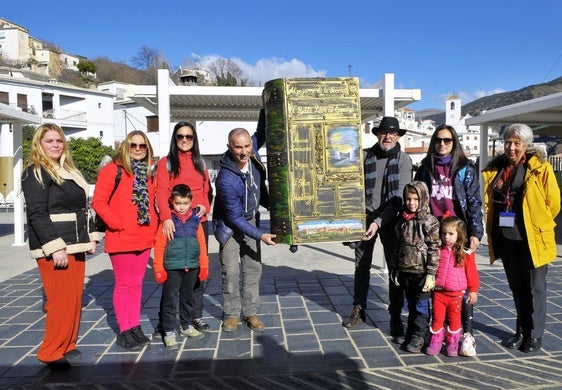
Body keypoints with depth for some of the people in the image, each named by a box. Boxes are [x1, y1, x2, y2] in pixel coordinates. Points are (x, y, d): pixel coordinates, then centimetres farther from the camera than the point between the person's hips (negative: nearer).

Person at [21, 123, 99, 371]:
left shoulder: (69, 171, 19)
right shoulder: (35, 172, -6)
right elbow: (37, 214, -15)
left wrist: (89, 237, 16)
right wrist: (55, 248, -22)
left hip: (75, 245, 8)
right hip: (54, 247, -8)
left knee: (75, 298, 10)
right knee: (62, 300, -7)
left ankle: (67, 346, 23)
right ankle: (51, 353, 6)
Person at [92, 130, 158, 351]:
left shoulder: (149, 172, 11)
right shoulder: (112, 170, -6)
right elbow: (98, 202, -10)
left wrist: (154, 222, 7)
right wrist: (116, 223, -16)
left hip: (144, 238, 6)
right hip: (121, 238, -6)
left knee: (137, 283, 14)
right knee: (124, 285, 4)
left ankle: (135, 327, 25)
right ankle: (124, 331, 16)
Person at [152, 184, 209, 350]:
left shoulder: (195, 220, 2)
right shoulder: (167, 221, -7)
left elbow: (202, 243, 6)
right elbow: (159, 246, -7)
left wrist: (204, 265, 6)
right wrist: (158, 268, -9)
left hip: (192, 267, 4)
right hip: (172, 267, -4)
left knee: (188, 298, 18)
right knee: (170, 299, 3)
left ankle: (186, 326, 34)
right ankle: (169, 332, 14)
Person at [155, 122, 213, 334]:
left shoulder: (200, 162, 16)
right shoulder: (166, 162, 3)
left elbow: (207, 190, 13)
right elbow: (161, 192, -8)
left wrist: (205, 206, -8)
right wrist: (166, 218, -23)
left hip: (199, 222, 4)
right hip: (175, 223, -3)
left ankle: (196, 316, 20)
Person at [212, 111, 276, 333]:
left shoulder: (252, 152, -16)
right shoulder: (226, 179, -32)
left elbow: (262, 133, 5)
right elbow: (235, 218, -23)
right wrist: (260, 236, -23)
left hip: (251, 219, 5)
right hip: (229, 225, -5)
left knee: (253, 268, 5)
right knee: (231, 271, -2)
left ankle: (250, 313, 15)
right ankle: (232, 314, 15)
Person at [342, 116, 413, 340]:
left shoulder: (404, 160, -4)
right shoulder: (366, 156, 1)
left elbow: (399, 197, -11)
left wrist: (379, 221, -20)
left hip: (390, 219, -1)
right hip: (366, 215, 2)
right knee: (362, 264, 9)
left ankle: (396, 317, 15)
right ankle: (358, 309, 24)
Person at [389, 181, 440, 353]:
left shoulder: (429, 221, -12)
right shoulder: (403, 220, 7)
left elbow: (434, 249, -13)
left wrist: (431, 274, -16)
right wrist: (395, 268, 15)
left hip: (422, 272, -6)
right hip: (405, 271, 6)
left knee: (421, 306, 5)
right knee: (411, 305, 18)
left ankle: (419, 337, 18)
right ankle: (410, 334, 30)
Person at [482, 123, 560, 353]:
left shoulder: (540, 169, -6)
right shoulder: (495, 169, 7)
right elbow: (489, 202, 15)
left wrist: (537, 224, 6)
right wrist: (493, 228, 10)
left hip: (532, 238, -4)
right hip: (506, 238, 4)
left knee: (535, 288, 6)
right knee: (516, 287, 15)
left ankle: (534, 336, 20)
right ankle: (521, 331, 29)